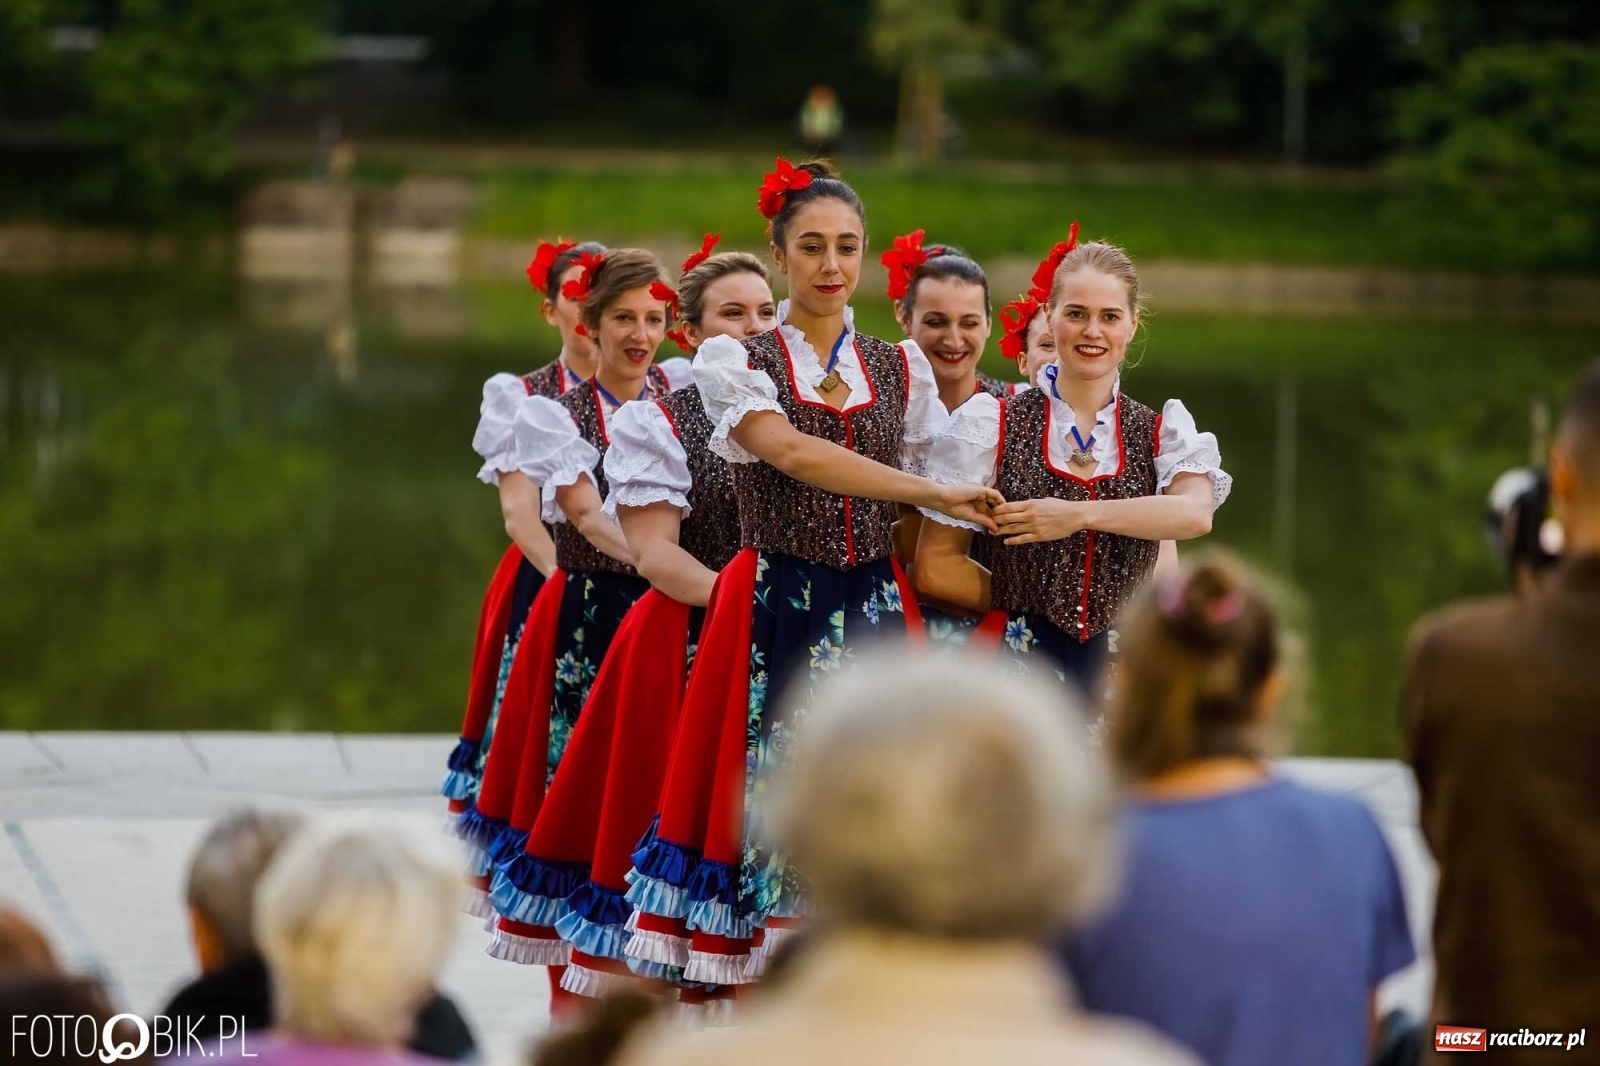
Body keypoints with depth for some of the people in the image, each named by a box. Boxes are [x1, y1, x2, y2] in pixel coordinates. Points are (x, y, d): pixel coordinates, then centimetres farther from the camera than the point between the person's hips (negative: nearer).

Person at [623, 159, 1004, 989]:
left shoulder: (901, 370, 12)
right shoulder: (732, 362, 0)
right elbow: (793, 453, -17)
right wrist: (938, 494, -19)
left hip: (878, 613, 3)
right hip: (776, 618, -3)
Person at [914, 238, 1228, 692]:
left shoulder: (1161, 433, 7)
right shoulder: (993, 425, 2)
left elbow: (1196, 513, -15)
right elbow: (936, 567, 1)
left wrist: (1078, 515, -21)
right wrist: (1022, 602, -2)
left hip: (1119, 670, 1)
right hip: (1021, 662, -1)